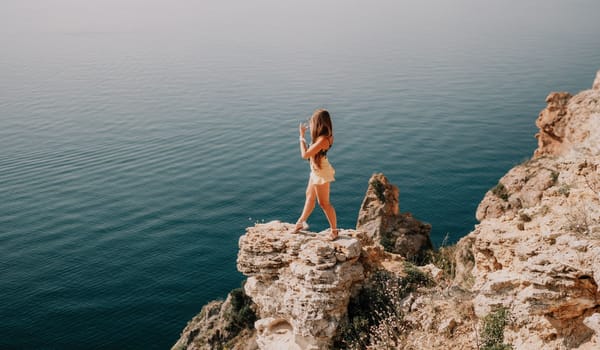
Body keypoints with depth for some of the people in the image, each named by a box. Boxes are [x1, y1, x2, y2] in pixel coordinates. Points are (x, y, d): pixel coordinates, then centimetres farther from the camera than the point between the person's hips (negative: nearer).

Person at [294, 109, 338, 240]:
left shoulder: (322, 140, -31)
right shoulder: (324, 136, -4)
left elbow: (305, 155, -29)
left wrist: (302, 136, -20)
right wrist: (308, 131, 6)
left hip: (321, 173, -10)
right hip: (316, 171, 10)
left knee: (324, 203, 2)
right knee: (310, 196, 24)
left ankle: (334, 230, 15)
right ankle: (301, 222, 41)